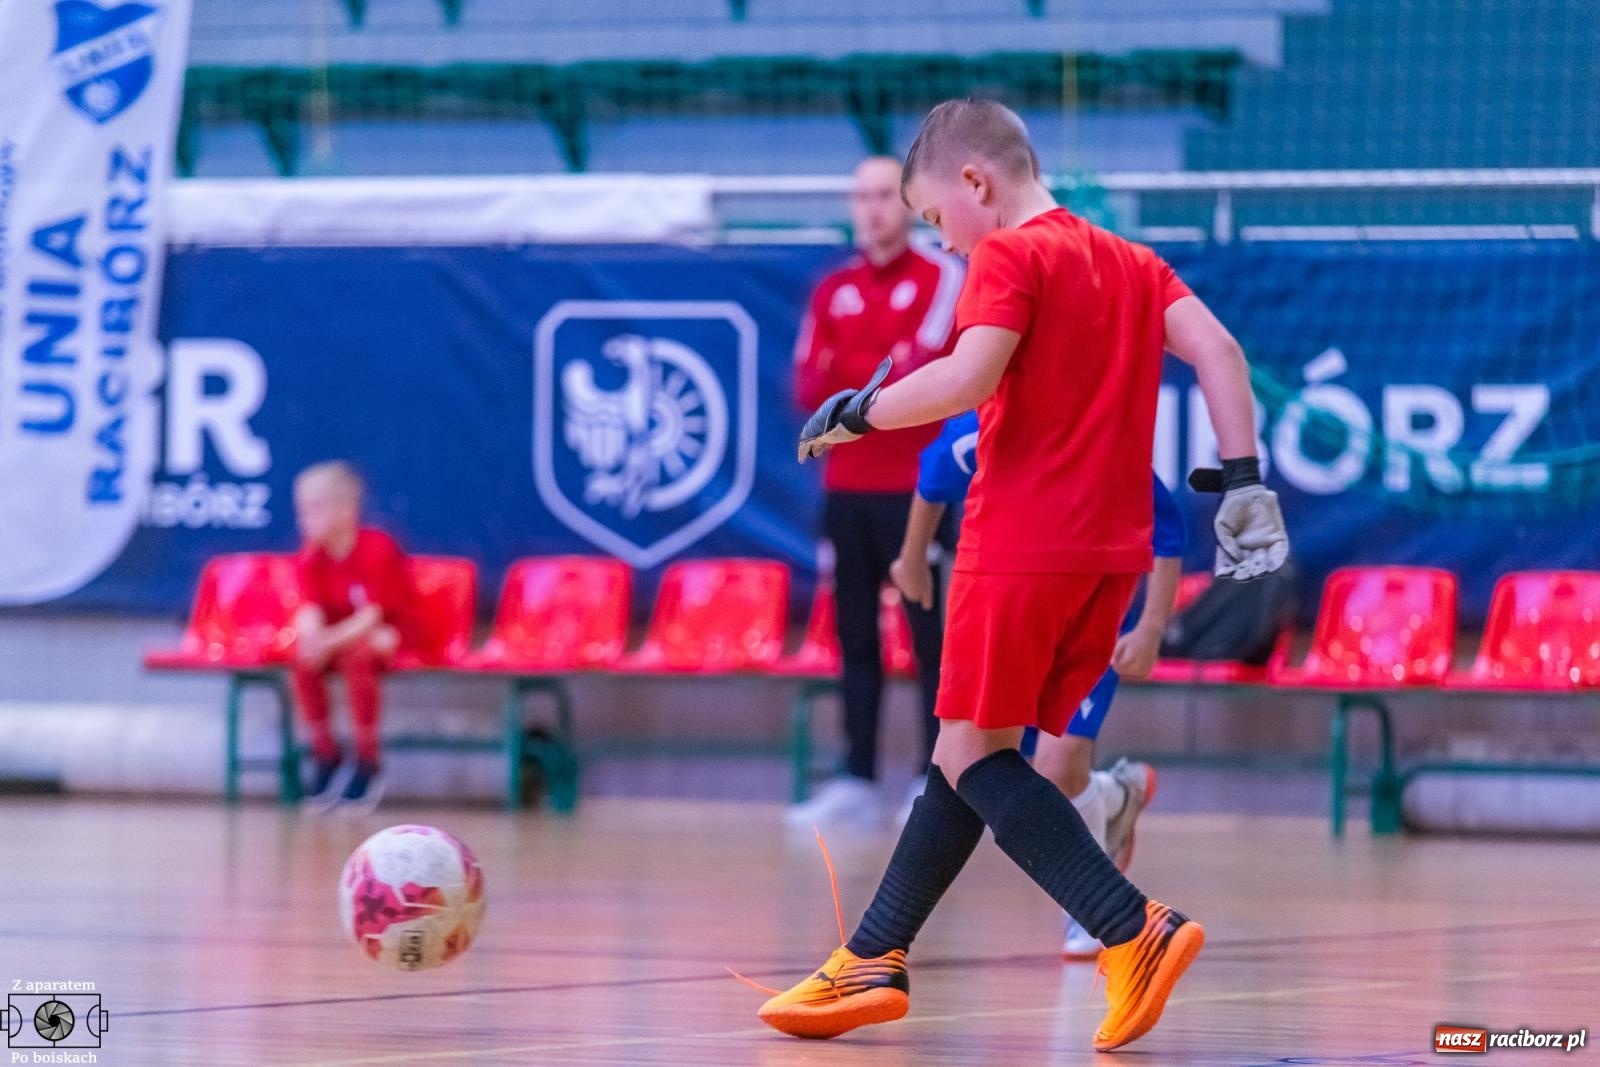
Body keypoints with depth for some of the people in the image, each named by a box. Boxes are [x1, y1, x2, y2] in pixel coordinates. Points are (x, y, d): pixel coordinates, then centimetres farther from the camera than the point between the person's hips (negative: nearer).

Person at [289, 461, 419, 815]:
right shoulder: (310, 558, -6)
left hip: (387, 633, -5)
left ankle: (368, 763, -23)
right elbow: (310, 611, -15)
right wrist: (312, 637, -38)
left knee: (357, 653, -37)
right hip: (338, 635, 5)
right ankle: (325, 756, -12)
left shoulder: (377, 550, -22)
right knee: (303, 658, -26)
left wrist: (332, 639, -40)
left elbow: (372, 617, -27)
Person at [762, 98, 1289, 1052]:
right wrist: (1244, 480, 0)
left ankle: (1136, 931, -17)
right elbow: (1217, 349, 4)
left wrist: (857, 412, -7)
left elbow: (966, 379, -20)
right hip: (1113, 552, 8)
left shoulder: (1011, 256, -6)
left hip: (1021, 545, -8)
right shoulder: (1134, 263, 16)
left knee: (975, 755, -3)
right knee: (969, 753, 15)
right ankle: (875, 963, 21)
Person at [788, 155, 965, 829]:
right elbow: (809, 387, 5)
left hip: (916, 489, -5)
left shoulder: (943, 279, -2)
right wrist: (885, 378, -13)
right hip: (846, 489, 5)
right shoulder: (833, 292, 13)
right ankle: (857, 781, 8)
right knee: (855, 638, 6)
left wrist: (848, 373, -8)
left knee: (930, 635, -4)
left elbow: (924, 369, -16)